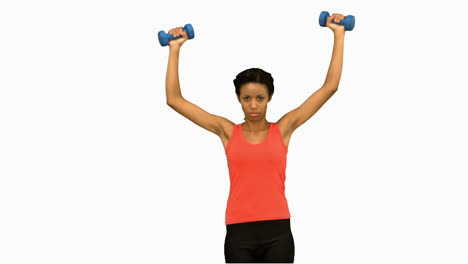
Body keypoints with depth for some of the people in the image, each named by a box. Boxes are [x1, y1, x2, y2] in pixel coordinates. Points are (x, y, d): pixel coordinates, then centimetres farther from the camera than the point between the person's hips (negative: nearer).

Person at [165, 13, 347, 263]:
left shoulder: (283, 128, 5)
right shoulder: (227, 131, 7)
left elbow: (329, 87, 4)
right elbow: (175, 99, 7)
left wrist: (339, 35, 6)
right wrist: (175, 48, 9)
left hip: (277, 232, -1)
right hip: (239, 234, 1)